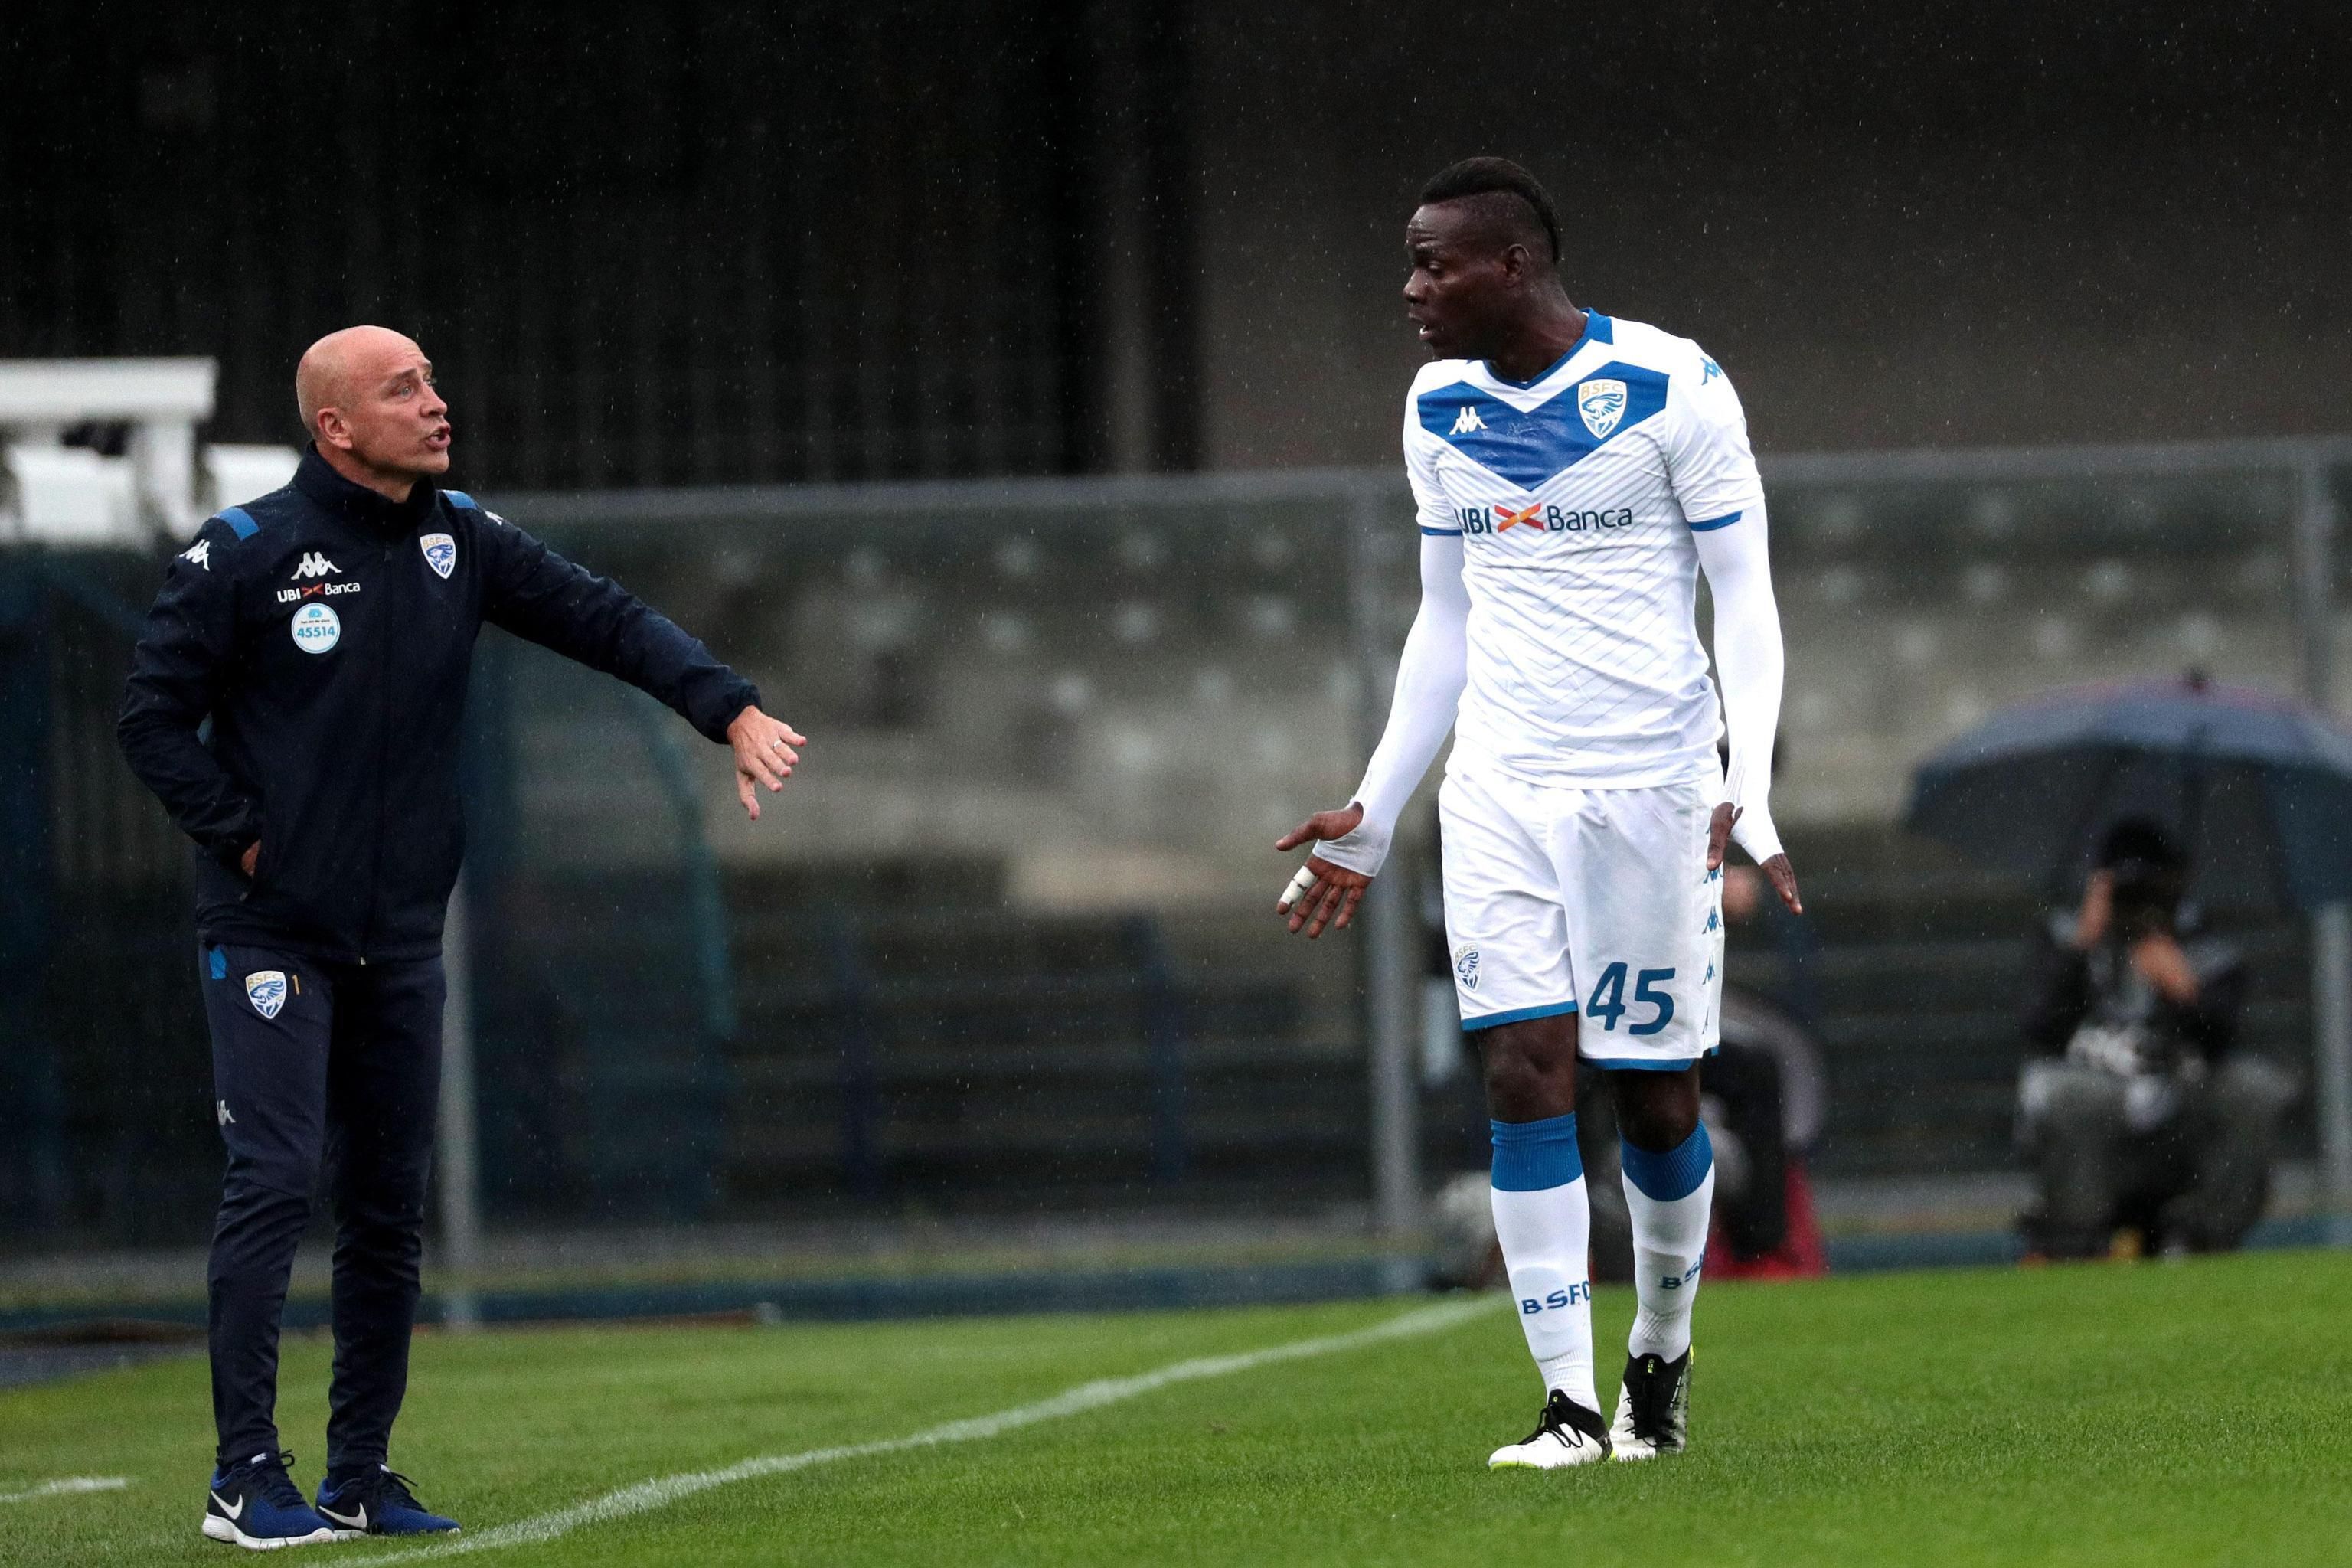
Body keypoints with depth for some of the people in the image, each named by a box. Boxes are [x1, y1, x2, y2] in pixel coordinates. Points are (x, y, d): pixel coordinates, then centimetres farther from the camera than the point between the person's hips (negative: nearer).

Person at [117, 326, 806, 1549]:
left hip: (400, 938, 6)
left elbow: (604, 620, 3)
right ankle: (246, 1474, -10)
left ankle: (362, 1472, 15)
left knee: (390, 1206, 8)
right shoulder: (241, 555, -9)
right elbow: (155, 718, -5)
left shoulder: (460, 541, 6)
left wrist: (732, 709, -9)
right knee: (274, 1183, -13)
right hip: (271, 931, -6)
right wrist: (246, 839, -11)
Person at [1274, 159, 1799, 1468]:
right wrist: (1375, 815, 16)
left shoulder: (1674, 390, -8)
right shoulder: (1441, 410, 8)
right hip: (1501, 790, 4)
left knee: (1656, 1092, 2)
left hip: (1651, 780, -4)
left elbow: (1747, 601, -5)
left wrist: (1749, 789, -16)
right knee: (1526, 1072, -10)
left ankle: (1662, 1353, 27)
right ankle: (1571, 1402, -9)